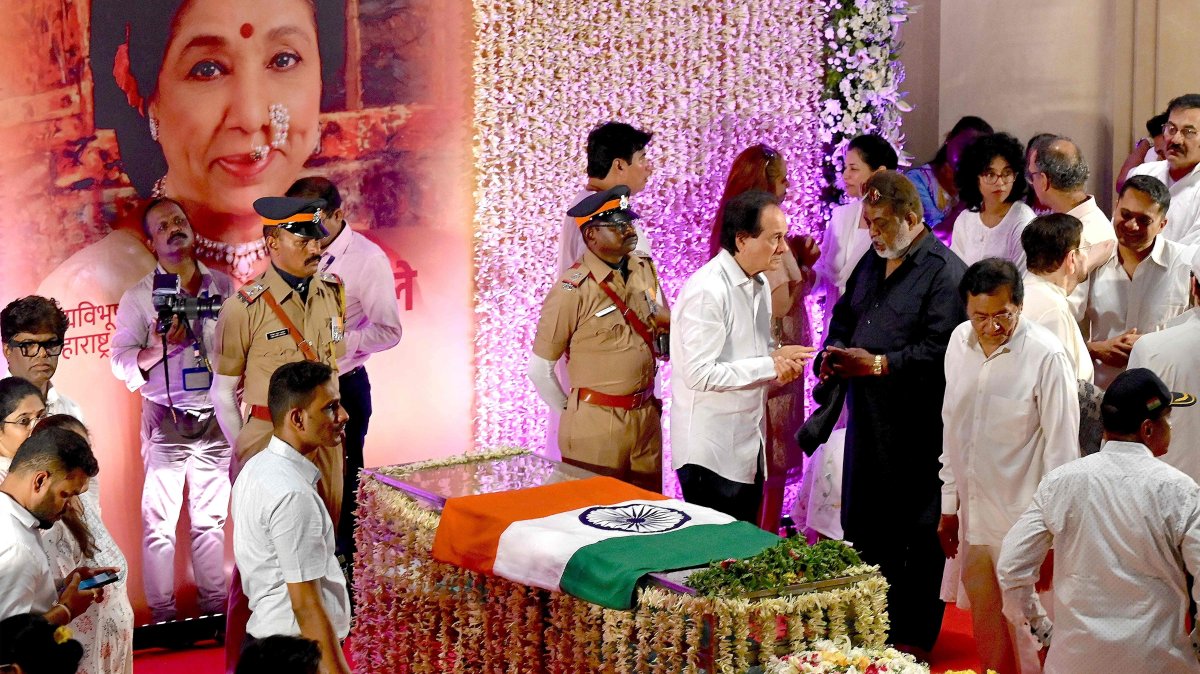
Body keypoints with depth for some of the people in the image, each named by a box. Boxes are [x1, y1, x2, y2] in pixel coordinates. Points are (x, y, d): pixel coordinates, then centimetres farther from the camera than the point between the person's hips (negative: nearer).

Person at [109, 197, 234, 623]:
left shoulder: (224, 287, 7)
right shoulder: (139, 296, -2)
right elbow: (121, 362, -7)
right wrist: (160, 349, -25)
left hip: (217, 419, 3)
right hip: (167, 421, -3)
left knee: (212, 516, 10)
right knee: (160, 520, -2)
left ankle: (214, 605, 18)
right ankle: (162, 615, 3)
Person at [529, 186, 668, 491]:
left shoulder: (645, 268, 3)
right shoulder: (573, 290, -15)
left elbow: (663, 323, 22)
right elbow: (539, 369, -8)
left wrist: (667, 323, 2)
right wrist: (572, 413, 1)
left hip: (647, 416, 6)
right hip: (596, 425, -6)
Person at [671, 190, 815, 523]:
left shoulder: (759, 283, 9)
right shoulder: (707, 290, -20)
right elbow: (700, 373, -25)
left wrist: (780, 359, -3)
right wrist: (771, 365, -21)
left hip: (749, 445, 9)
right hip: (711, 453, -9)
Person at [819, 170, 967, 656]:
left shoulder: (945, 272, -12)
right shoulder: (872, 262, 15)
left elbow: (941, 350, -21)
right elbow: (843, 319, 25)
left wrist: (879, 364, -20)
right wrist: (832, 356, 5)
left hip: (916, 429, -8)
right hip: (865, 417, 8)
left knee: (918, 536, 1)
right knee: (861, 525, 14)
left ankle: (913, 638, 11)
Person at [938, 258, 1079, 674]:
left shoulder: (1046, 355, -15)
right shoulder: (960, 341, 3)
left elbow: (1061, 449, -12)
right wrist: (949, 504, 14)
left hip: (1024, 522, -6)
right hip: (972, 518, 6)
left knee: (1029, 635, 0)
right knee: (985, 628, 16)